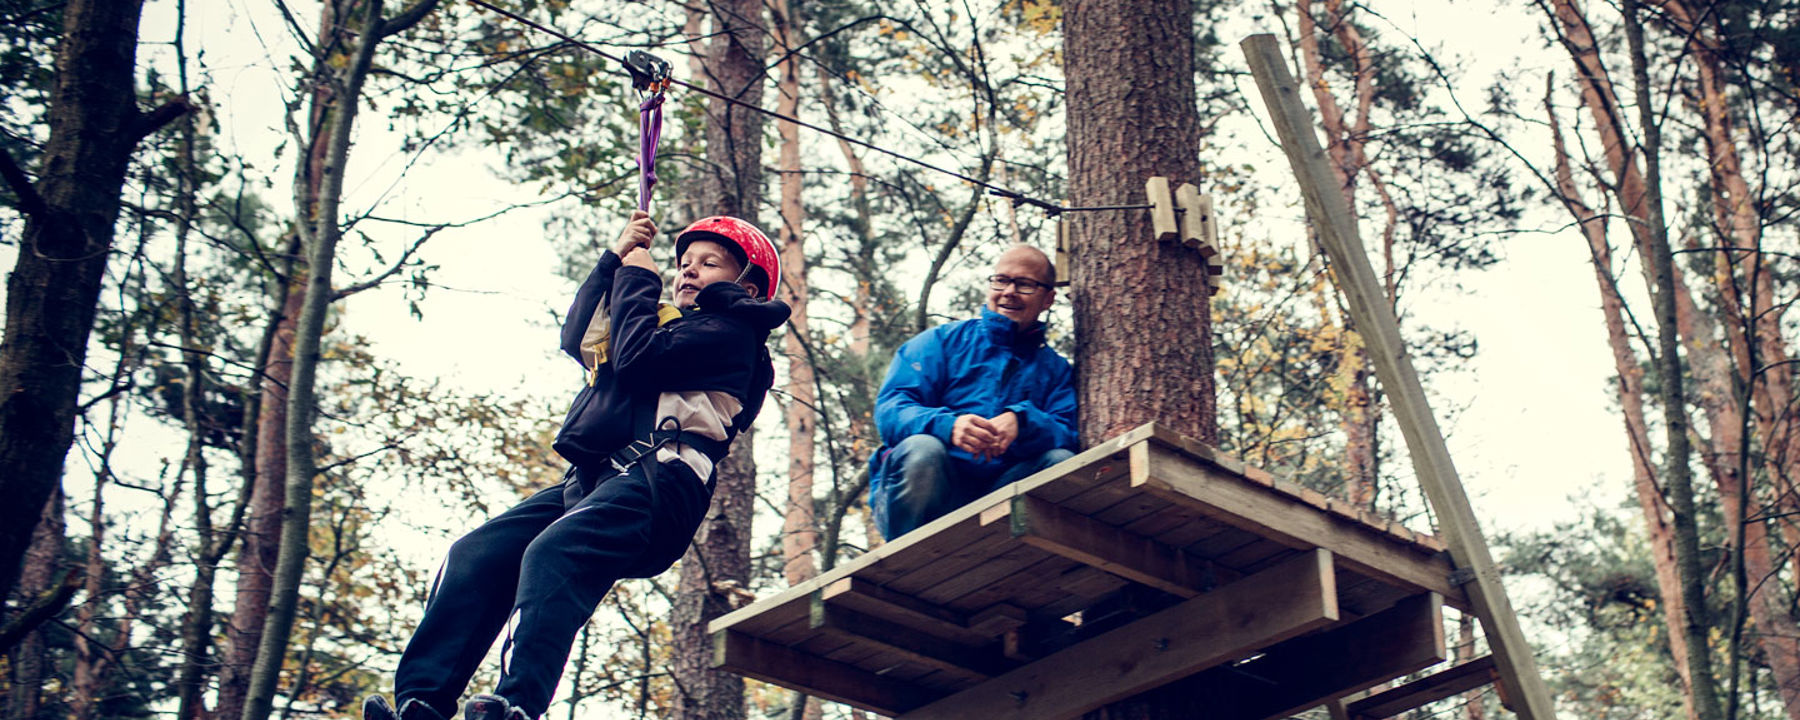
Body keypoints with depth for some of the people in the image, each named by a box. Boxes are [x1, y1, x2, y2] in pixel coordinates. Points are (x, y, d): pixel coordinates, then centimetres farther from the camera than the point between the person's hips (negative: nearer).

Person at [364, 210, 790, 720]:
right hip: (589, 480, 9)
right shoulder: (664, 321, 37)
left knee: (552, 554, -34)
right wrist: (615, 259, 25)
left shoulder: (731, 330, 7)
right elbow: (577, 338, 31)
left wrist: (637, 278, 10)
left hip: (655, 480, -9)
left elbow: (637, 358, -7)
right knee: (474, 556, -9)